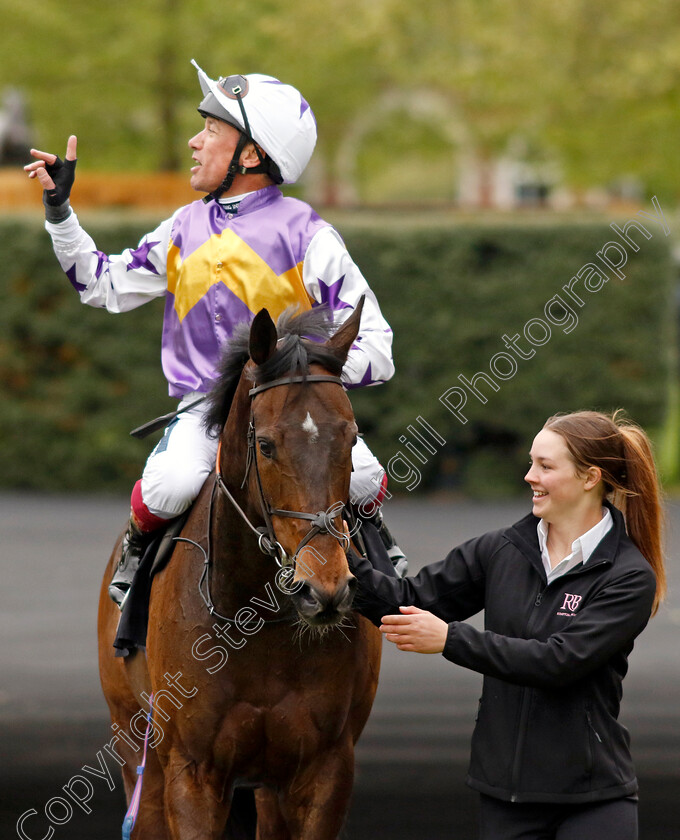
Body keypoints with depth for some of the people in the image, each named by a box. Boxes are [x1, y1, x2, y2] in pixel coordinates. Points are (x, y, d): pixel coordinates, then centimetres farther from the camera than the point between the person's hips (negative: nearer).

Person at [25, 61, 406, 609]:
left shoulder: (306, 238, -4)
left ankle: (373, 529, 9)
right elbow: (102, 285, 24)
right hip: (204, 405, 2)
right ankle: (138, 544, 5)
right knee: (170, 483, -31)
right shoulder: (185, 231, 10)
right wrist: (59, 208, 17)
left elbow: (374, 348, -6)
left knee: (360, 476, -29)